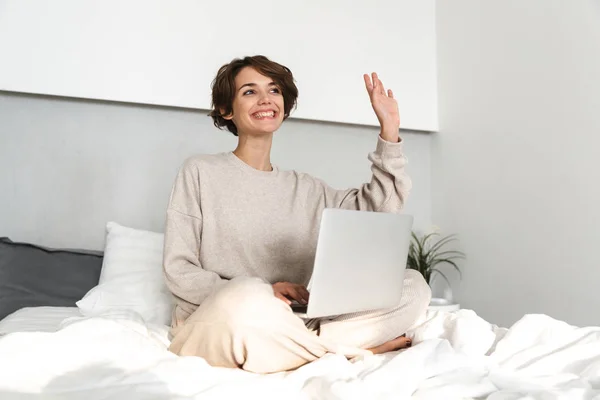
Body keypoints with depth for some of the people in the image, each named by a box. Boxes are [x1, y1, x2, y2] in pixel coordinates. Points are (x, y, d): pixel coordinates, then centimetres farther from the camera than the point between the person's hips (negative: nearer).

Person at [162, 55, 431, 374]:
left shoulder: (305, 188, 15)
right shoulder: (199, 172, 2)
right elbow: (178, 271, -4)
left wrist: (389, 132, 4)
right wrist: (261, 293, -19)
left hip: (287, 326, 4)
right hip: (212, 325, -3)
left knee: (413, 284, -6)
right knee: (248, 298, -39)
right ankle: (358, 348, -16)